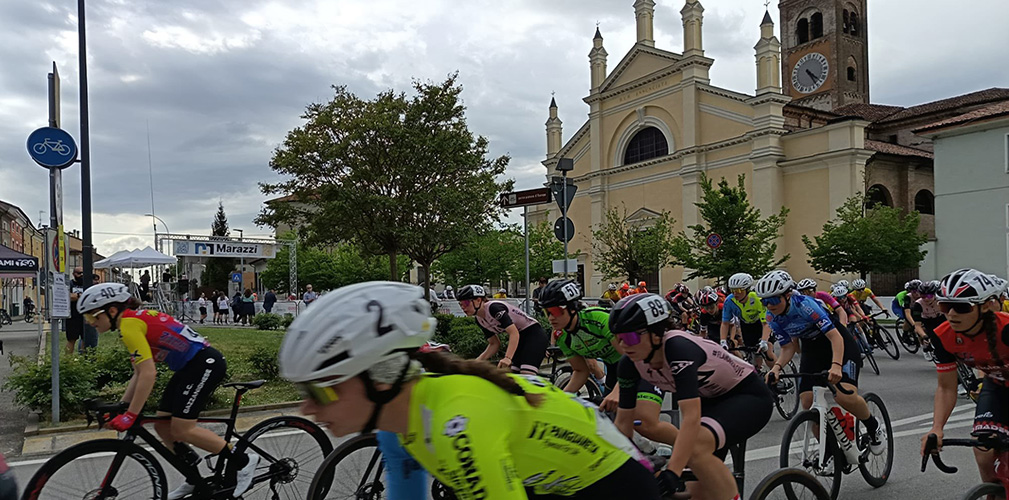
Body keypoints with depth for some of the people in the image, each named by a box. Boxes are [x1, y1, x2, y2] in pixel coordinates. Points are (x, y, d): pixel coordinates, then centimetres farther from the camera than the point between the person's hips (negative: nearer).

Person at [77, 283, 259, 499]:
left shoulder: (129, 325, -15)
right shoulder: (137, 319, 14)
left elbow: (148, 374, -22)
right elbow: (139, 373, 16)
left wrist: (130, 416, -19)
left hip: (205, 363, -10)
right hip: (190, 366, 10)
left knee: (181, 430, -8)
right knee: (162, 426, 11)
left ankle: (243, 461, 2)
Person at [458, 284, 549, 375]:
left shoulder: (494, 307, -24)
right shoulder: (479, 320, 2)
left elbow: (514, 333, -31)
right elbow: (494, 344, 6)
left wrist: (507, 358, -42)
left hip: (534, 334, -9)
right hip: (519, 340, 9)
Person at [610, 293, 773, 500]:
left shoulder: (678, 348, -35)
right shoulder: (630, 364, -15)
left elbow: (691, 417, -42)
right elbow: (624, 422, -7)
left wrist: (672, 473, -48)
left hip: (748, 396, -7)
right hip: (711, 399, 7)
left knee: (696, 446, -33)